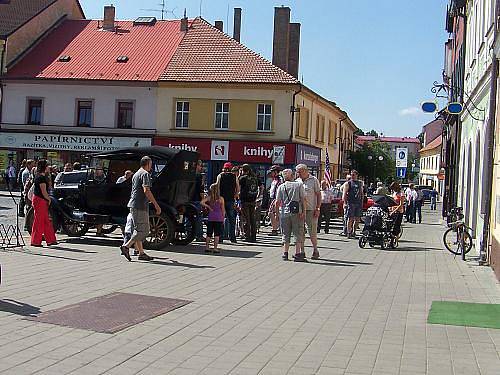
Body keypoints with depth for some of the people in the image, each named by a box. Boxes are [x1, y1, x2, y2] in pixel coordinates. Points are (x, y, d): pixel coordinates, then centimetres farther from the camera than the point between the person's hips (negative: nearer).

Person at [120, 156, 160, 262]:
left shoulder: (136, 174, 20)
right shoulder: (145, 174, -9)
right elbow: (146, 191, -21)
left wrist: (148, 200, 41)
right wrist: (156, 205, -21)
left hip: (133, 205, 10)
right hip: (140, 206, -10)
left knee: (139, 229, 11)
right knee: (142, 231, -7)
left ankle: (141, 253, 12)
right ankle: (126, 246, -15)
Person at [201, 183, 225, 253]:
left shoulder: (209, 197, 1)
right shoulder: (221, 199, -3)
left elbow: (202, 202, -14)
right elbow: (223, 210, -1)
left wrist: (208, 207, -2)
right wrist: (223, 218, 8)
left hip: (210, 218, 2)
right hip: (219, 218, -2)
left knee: (209, 233, 9)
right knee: (217, 234, 0)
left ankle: (207, 247, 9)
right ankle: (215, 248, -3)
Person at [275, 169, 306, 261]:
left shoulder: (281, 187, 4)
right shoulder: (299, 185, 1)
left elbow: (277, 202, 0)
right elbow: (303, 199, -5)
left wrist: (276, 212, 9)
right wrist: (304, 211, -4)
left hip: (284, 213, 2)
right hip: (297, 212, -2)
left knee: (286, 234, 11)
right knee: (298, 233, 4)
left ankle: (285, 253, 11)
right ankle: (297, 254, 0)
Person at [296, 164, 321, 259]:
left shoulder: (314, 180, 0)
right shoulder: (297, 181, 13)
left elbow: (318, 195, -1)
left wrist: (318, 208, -8)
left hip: (311, 209, -4)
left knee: (312, 231, -2)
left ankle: (315, 251, 11)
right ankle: (301, 251, 10)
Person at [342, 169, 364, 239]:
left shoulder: (360, 183, 16)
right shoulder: (348, 183, 1)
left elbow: (362, 193, 20)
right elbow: (344, 194, -4)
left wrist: (362, 203, 12)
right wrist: (345, 203, -14)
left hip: (359, 203, 5)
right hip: (351, 203, -5)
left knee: (357, 219, 5)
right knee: (350, 218, -6)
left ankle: (354, 232, 16)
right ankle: (349, 233, -3)